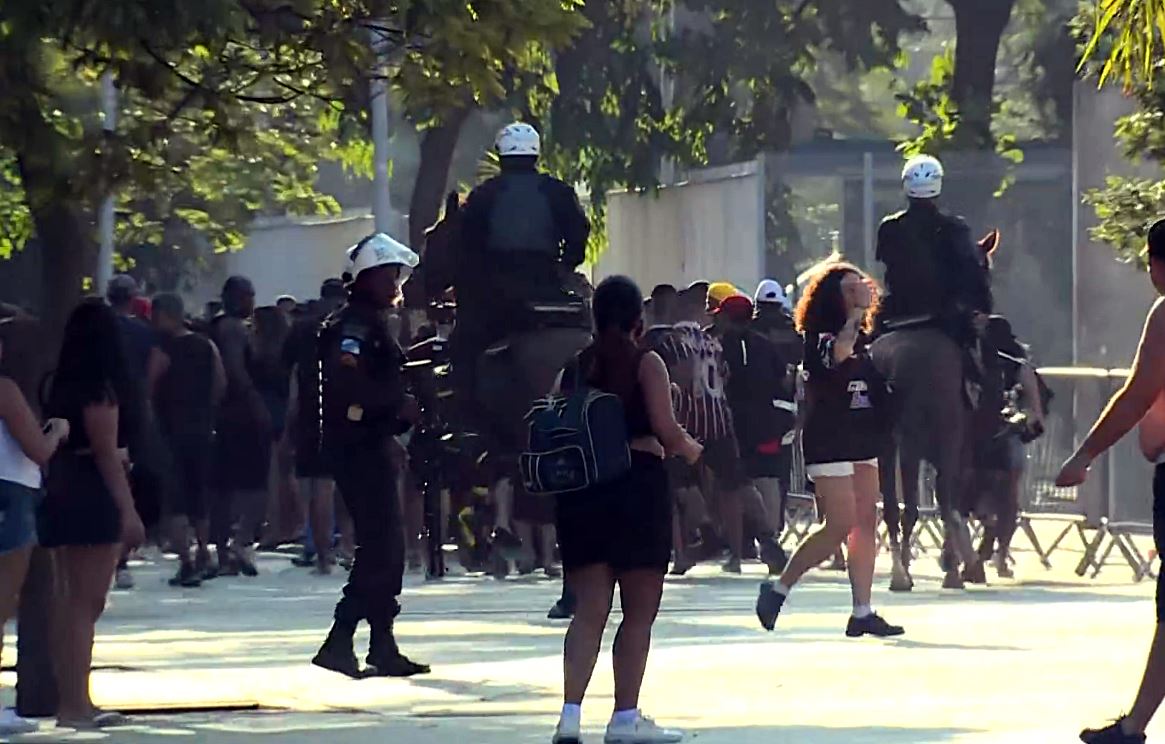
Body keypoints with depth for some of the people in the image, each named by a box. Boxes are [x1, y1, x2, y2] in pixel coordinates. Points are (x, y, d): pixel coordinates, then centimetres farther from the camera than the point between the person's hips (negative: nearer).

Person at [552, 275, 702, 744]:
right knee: (640, 612, 5)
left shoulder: (575, 369, 10)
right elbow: (667, 431, -11)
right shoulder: (646, 364, -4)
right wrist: (690, 450, 8)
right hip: (638, 485, -5)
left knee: (589, 610, 5)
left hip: (580, 491, 5)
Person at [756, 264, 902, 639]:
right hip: (828, 442, -8)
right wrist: (857, 312, -28)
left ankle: (862, 612, 2)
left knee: (867, 523, 2)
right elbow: (836, 355, -30)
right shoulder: (818, 337, -8)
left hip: (862, 442, 8)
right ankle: (778, 589, 0)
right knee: (841, 526, -13)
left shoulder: (863, 339, 15)